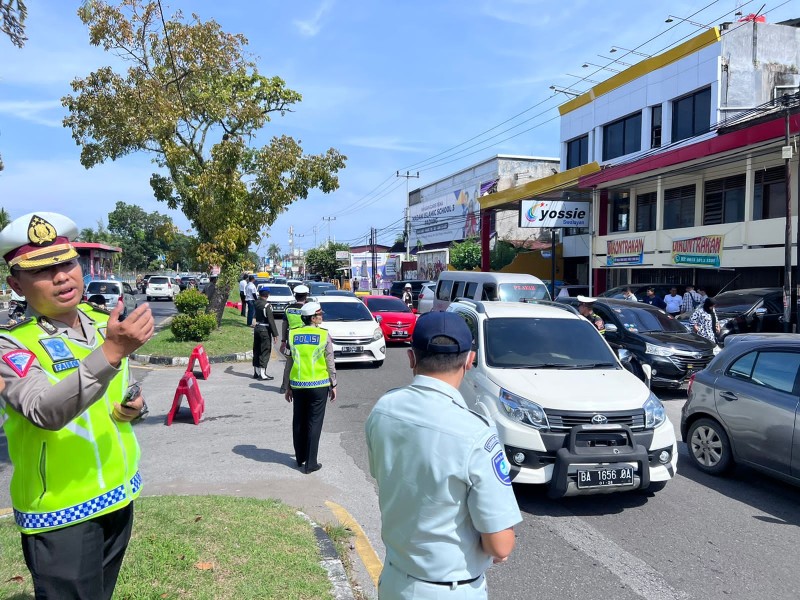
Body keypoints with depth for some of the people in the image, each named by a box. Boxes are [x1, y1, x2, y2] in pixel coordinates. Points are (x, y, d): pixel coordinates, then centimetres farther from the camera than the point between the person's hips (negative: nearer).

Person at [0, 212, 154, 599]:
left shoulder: (106, 324, 2)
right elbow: (45, 411, -33)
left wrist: (134, 403, -7)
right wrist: (110, 352, -43)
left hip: (120, 494, 6)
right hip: (61, 511, -6)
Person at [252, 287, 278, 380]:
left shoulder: (256, 303, 2)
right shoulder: (267, 305, -18)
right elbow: (271, 320, -19)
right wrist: (275, 334, -16)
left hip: (257, 328, 8)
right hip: (265, 330, -7)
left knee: (256, 350, 14)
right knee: (265, 351, -1)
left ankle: (256, 372, 23)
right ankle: (262, 374, -1)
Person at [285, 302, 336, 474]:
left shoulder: (293, 335, 1)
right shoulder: (324, 335, -8)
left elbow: (289, 362, 4)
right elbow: (330, 363, -6)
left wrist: (288, 387, 11)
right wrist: (334, 385, 5)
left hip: (297, 384, 3)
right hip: (318, 385, -3)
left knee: (298, 421, 16)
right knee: (314, 423, 3)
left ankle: (300, 457, 30)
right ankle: (310, 463, 6)